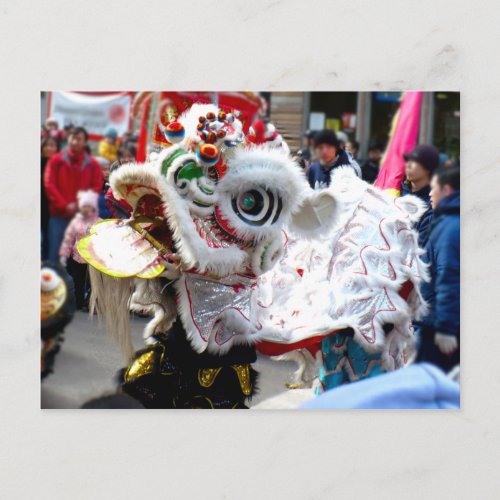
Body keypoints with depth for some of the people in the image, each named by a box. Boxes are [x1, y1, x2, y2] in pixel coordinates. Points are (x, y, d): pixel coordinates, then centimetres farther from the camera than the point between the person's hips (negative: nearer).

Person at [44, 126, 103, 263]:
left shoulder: (92, 164, 6)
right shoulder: (56, 161, 4)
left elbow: (97, 187, 5)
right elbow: (49, 185, -1)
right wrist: (65, 205, -11)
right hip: (58, 215, -1)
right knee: (55, 253, -2)